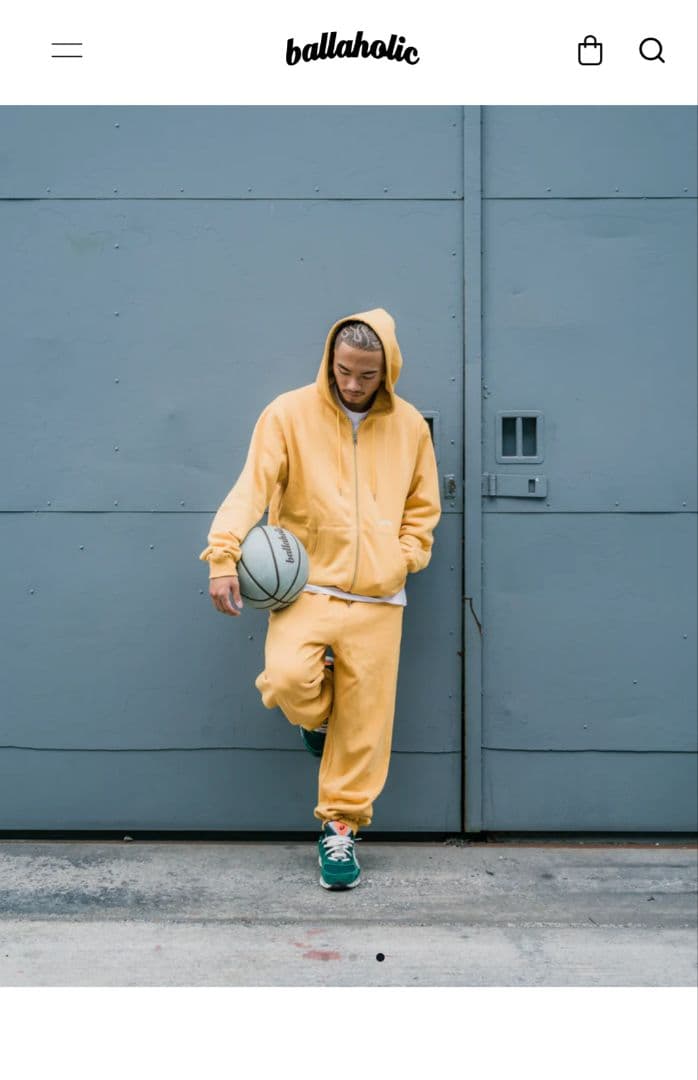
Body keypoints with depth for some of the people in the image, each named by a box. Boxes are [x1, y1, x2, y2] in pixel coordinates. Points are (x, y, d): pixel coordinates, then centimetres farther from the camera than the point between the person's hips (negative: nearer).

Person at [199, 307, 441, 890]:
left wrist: (401, 559, -1)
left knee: (364, 720, 2)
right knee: (287, 679, -25)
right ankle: (319, 712, 14)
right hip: (306, 585, -2)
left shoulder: (410, 426, 6)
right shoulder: (289, 414, -3)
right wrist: (224, 556, -22)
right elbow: (253, 486, -9)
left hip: (377, 598, 2)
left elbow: (422, 508, 15)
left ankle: (341, 824, 22)